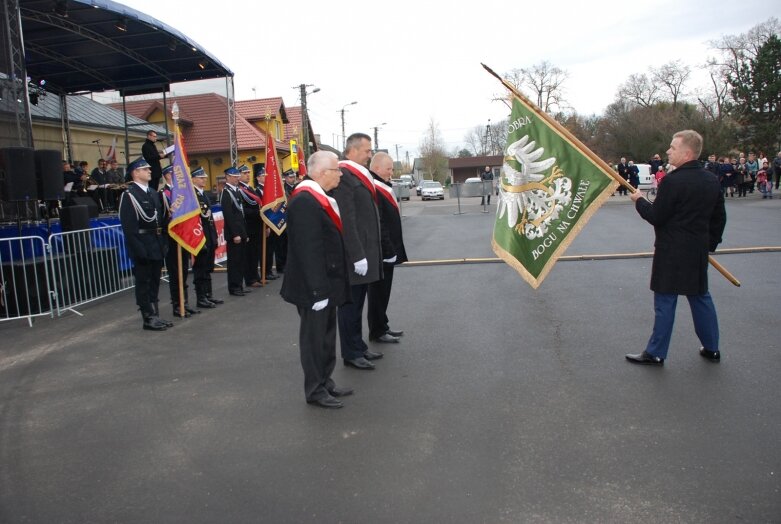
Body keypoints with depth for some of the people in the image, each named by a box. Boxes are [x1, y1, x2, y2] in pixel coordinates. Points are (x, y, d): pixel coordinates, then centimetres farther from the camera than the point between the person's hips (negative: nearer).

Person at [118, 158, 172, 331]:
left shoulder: (153, 193, 14)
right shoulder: (129, 194, -10)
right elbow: (128, 225, -16)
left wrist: (163, 243, 11)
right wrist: (138, 249, -20)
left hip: (157, 245, 8)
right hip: (142, 246, -8)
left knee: (154, 282, 13)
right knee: (143, 282, 1)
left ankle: (155, 315, 22)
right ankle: (148, 319, 8)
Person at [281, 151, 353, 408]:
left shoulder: (319, 198, 11)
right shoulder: (304, 202, -22)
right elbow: (309, 250, -26)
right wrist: (318, 289, -26)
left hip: (328, 283, 10)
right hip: (314, 287, -10)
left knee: (327, 334, 19)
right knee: (314, 337, 3)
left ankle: (325, 382, 32)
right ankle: (315, 390, 17)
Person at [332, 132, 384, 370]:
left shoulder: (360, 175, 15)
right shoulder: (344, 176, -16)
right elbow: (346, 221, -21)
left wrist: (369, 252, 15)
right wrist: (357, 255, -21)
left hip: (366, 250, 9)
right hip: (354, 253, -9)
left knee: (357, 303, 17)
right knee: (351, 304, 2)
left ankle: (358, 347, 28)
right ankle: (351, 353, 12)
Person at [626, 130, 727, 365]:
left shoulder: (673, 181, -19)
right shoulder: (712, 180, 7)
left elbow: (656, 216, -15)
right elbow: (719, 217, 13)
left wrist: (639, 201, 1)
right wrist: (711, 243, 22)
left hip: (672, 253, -7)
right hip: (699, 251, 8)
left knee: (665, 301, 0)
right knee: (700, 297, 18)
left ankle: (656, 353, 8)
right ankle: (711, 348, 27)